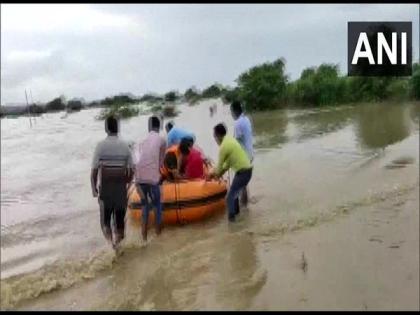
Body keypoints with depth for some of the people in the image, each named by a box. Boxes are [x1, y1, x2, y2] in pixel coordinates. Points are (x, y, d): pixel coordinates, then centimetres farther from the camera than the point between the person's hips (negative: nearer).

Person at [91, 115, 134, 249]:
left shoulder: (101, 145, -9)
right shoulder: (125, 146, 0)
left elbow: (94, 170, -10)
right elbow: (131, 170, 3)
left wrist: (93, 188, 2)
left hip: (105, 188, -2)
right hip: (121, 188, 2)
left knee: (105, 220, 9)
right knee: (120, 219, 14)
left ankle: (110, 243, -13)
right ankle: (118, 245, 22)